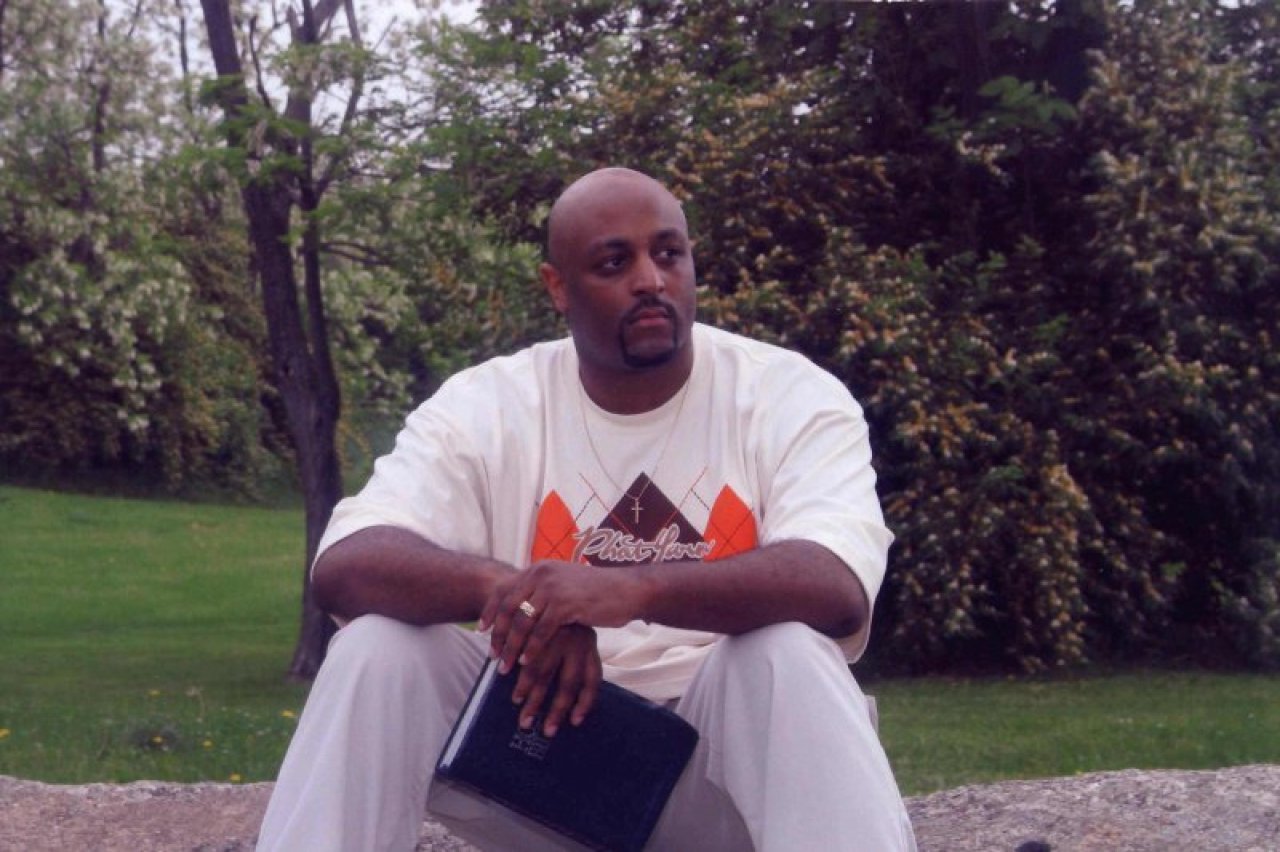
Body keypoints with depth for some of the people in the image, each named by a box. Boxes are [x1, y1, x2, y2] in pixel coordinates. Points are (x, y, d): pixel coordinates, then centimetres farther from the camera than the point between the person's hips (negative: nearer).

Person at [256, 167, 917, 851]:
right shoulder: (482, 407, -2)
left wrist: (634, 588, -42)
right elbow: (345, 568, -15)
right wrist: (510, 590, -36)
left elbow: (838, 590, -26)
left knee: (790, 653, -33)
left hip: (724, 754, -1)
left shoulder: (795, 398, -7)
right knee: (378, 647, -22)